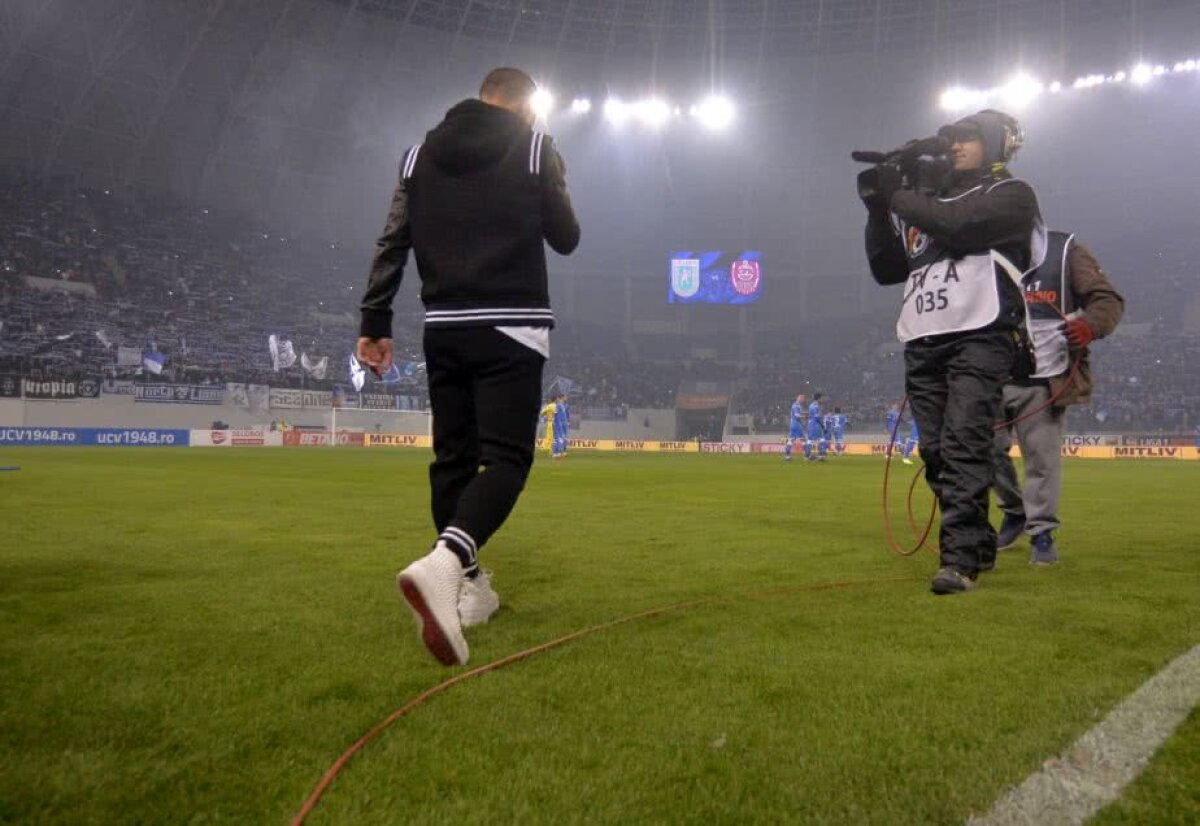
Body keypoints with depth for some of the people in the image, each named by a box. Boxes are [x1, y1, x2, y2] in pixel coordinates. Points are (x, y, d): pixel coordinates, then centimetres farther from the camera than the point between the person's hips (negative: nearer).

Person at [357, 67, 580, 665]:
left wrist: (374, 322, 6)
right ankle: (444, 564, -36)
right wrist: (556, 186, 25)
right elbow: (566, 239, 5)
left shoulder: (421, 153, 14)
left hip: (443, 328, 5)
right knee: (506, 457, -9)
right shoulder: (535, 148, 3)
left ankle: (467, 591, 17)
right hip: (510, 327, -4)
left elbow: (392, 244, 7)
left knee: (452, 458, 12)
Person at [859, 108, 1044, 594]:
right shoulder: (926, 200, 25)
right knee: (936, 452, 4)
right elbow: (886, 270, 20)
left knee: (963, 444, -18)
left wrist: (898, 194, -1)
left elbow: (955, 225, -14)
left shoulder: (1011, 195, 6)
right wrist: (879, 208, 8)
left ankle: (960, 559, -19)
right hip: (922, 344, 6)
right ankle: (979, 544, 19)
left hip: (980, 338, -6)